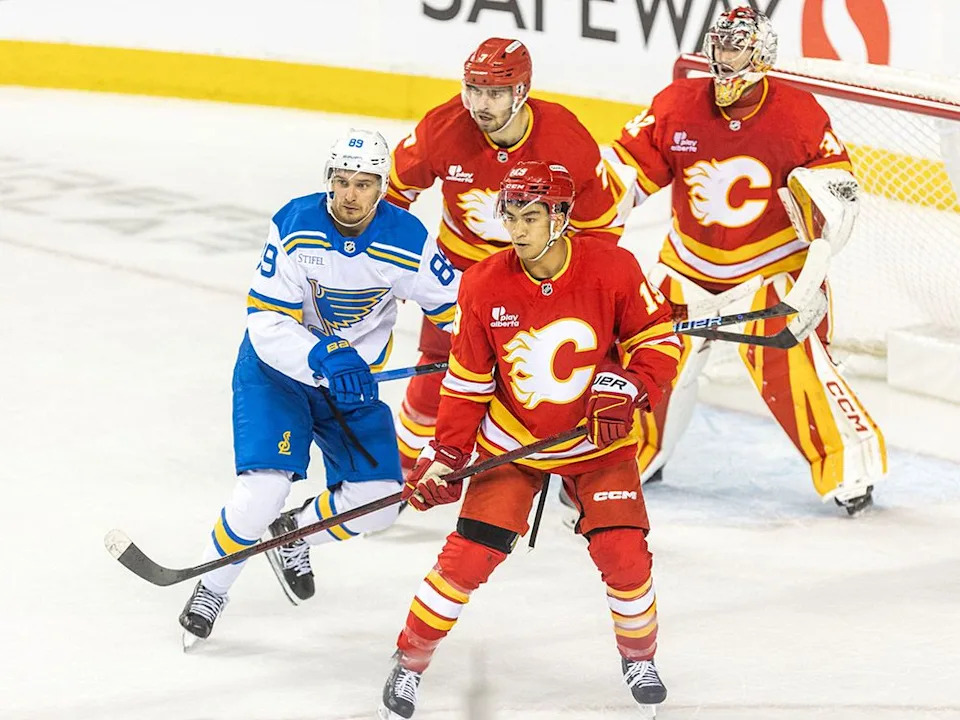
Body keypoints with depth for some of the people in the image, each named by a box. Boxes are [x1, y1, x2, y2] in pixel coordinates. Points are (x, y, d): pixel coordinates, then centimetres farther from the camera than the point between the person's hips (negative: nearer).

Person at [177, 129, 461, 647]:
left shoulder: (407, 241, -17)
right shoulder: (295, 227, -23)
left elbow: (450, 303, -2)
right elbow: (266, 323, -23)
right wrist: (323, 361, -38)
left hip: (355, 377, 3)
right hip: (277, 369, -3)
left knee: (379, 500, -7)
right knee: (265, 485, -21)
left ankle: (293, 535, 24)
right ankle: (210, 589, 3)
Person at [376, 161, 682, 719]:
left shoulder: (613, 269, -17)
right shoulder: (484, 286, -13)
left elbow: (660, 339, -6)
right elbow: (467, 380, -3)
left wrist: (631, 389, -23)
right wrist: (446, 456, -6)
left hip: (599, 442, 0)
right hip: (511, 442, 0)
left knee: (623, 553, -10)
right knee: (469, 556, -9)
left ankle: (640, 656, 19)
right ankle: (410, 662, 8)